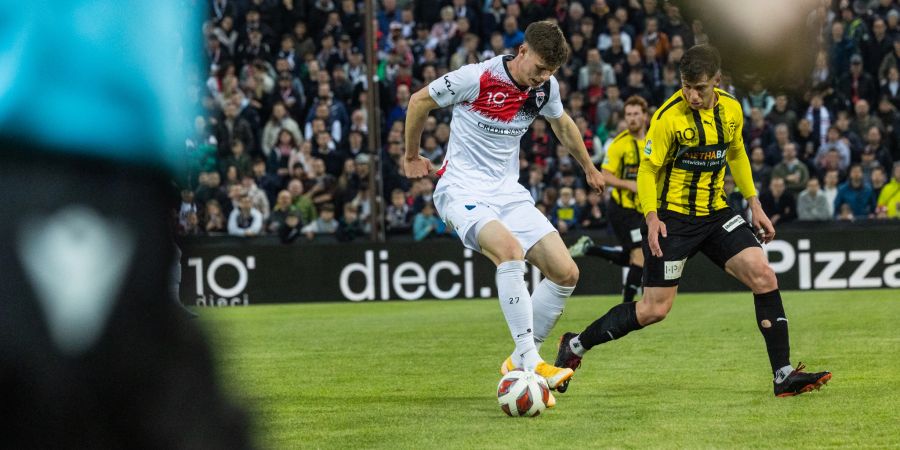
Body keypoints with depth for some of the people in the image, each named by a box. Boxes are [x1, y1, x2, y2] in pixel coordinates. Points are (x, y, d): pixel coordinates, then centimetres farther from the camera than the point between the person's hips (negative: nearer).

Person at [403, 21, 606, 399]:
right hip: (464, 190, -7)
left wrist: (589, 169, 38)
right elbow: (419, 101, -1)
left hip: (509, 193, 7)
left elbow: (562, 123, 26)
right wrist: (412, 157, 13)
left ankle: (520, 361, 9)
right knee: (510, 249, -35)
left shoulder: (546, 87, 1)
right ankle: (529, 363, -32)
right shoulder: (477, 78, -17)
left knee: (566, 272, -6)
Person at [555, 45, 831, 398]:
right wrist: (651, 216, -23)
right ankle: (575, 346, 13)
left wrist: (754, 204, 16)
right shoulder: (668, 117, -17)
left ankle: (784, 375, -7)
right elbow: (647, 169, -11)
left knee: (763, 276, -11)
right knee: (655, 308, -6)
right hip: (671, 218, -5)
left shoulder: (731, 110, 0)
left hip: (715, 213, 5)